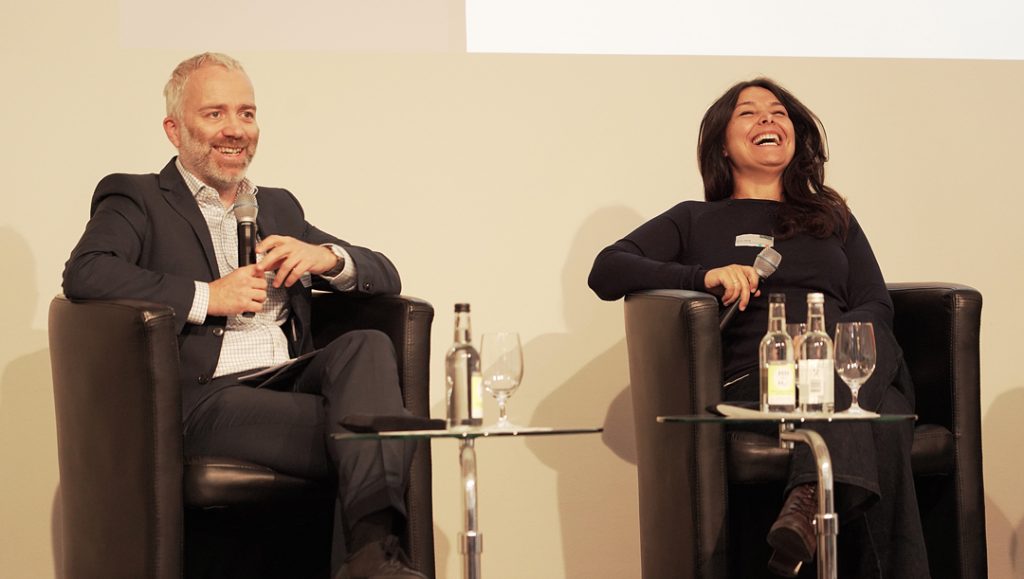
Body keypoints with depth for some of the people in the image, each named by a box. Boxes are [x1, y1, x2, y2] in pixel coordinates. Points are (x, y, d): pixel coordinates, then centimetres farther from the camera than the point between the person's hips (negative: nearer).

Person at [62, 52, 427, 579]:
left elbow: (385, 278, 23)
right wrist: (206, 296, -12)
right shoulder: (137, 199, 11)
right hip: (202, 398, -5)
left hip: (289, 381, 6)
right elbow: (83, 274, -10)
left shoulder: (278, 206, 28)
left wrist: (326, 257, 0)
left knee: (369, 344, -28)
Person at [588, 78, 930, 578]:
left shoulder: (832, 220, 32)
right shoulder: (696, 221, 23)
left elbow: (878, 306, 16)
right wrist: (705, 277, -11)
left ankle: (812, 499, -60)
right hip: (752, 383, -2)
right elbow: (606, 271, 7)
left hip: (853, 367, 2)